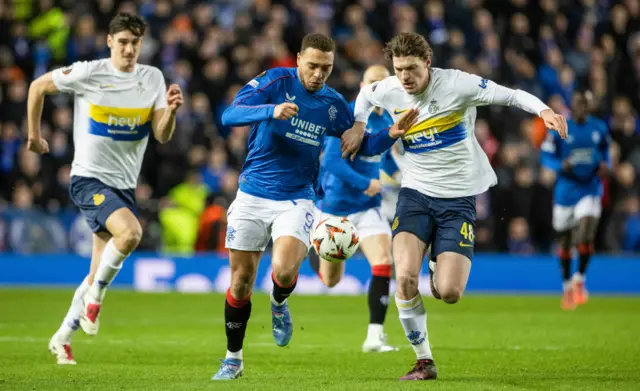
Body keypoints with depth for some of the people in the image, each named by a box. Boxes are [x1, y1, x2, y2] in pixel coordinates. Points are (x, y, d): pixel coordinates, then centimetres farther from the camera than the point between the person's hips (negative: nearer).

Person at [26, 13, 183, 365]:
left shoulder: (153, 78, 1)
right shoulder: (87, 74, -10)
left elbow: (162, 137, -3)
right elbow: (38, 87, 4)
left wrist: (170, 111, -23)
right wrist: (34, 135, 10)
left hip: (125, 185, 5)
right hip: (89, 178, -5)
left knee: (98, 277, 7)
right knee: (130, 232, -30)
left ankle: (63, 337, 23)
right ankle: (96, 296, -8)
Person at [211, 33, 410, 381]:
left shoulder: (333, 104, 2)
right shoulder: (275, 81, -8)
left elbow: (363, 146, 14)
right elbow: (230, 115, -20)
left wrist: (391, 135, -6)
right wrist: (272, 110, -36)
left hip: (295, 201, 1)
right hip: (251, 197, -1)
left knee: (284, 270, -24)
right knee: (241, 281, 3)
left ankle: (279, 303, 13)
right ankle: (233, 359, 22)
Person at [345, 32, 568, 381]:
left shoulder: (456, 84, -14)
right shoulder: (388, 91, -1)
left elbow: (511, 95, -15)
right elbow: (365, 94, 24)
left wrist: (543, 110, -31)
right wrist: (358, 127, 14)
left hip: (458, 198, -2)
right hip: (415, 193, 2)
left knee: (449, 293, -14)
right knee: (405, 276, -22)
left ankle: (440, 268, 27)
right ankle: (424, 361, -3)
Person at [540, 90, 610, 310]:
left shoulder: (599, 128, 2)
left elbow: (605, 151, 17)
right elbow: (546, 156, -3)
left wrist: (605, 165, -4)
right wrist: (561, 165, -23)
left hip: (590, 189, 1)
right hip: (565, 190, -1)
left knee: (586, 237, -17)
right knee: (564, 241, 8)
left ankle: (579, 280, 3)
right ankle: (567, 285, 27)